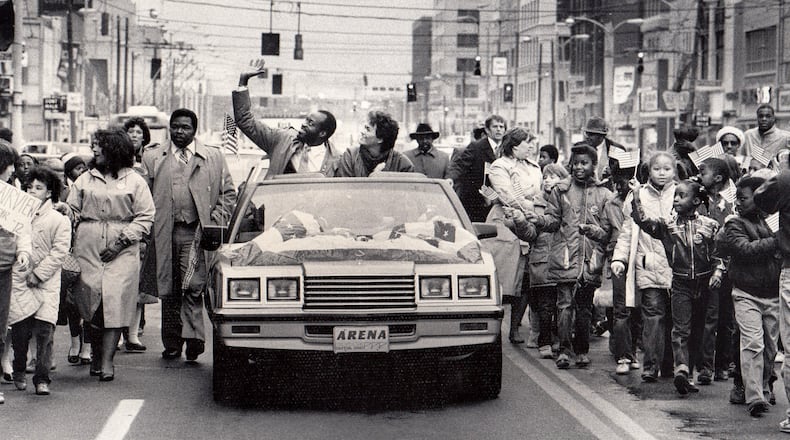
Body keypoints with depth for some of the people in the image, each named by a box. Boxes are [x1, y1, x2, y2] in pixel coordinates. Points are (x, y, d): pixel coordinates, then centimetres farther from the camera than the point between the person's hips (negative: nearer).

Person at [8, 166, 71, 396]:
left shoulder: (59, 220, 3)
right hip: (18, 280, 2)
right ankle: (19, 371, 23)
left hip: (46, 283, -2)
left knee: (45, 330, -11)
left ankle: (42, 379, -5)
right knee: (20, 329, 0)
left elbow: (59, 252, -3)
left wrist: (38, 274, -9)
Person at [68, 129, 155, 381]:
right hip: (88, 247, 3)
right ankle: (96, 356, 14)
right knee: (90, 299, -1)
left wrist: (122, 241, -9)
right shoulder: (85, 180, 15)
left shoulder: (134, 181, 5)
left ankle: (107, 361, -11)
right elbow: (72, 211, 14)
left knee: (115, 302, -11)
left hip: (122, 250, -3)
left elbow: (146, 217, 1)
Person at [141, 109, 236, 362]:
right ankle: (172, 344, 12)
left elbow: (228, 193, 12)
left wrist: (216, 222, -1)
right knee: (168, 291, 5)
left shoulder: (214, 158, 12)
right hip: (164, 234, 2)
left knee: (192, 288, -13)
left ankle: (193, 338, -11)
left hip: (196, 232, -2)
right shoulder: (152, 158, 13)